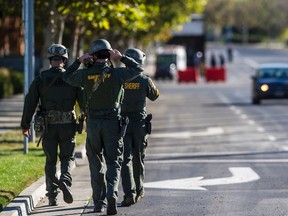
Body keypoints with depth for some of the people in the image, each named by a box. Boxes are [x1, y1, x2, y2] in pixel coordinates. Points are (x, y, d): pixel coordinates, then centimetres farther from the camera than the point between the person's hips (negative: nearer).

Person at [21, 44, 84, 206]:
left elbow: (30, 102, -1)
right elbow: (84, 101, 0)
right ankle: (65, 180, -20)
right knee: (68, 157, 10)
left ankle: (52, 195, 6)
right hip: (68, 126, 0)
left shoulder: (41, 79, -2)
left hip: (48, 126, 1)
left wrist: (25, 125, 7)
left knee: (51, 161, 10)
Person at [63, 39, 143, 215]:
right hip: (113, 123, -1)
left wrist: (79, 61, 15)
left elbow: (68, 77, 15)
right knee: (113, 162, 2)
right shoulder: (117, 73, -8)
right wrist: (121, 57, 6)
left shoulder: (85, 74, -5)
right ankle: (112, 194, -23)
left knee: (96, 164, 13)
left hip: (93, 123, 1)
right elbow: (138, 69, 7)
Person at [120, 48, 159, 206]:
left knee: (125, 159, -4)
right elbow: (154, 96, 10)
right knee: (138, 158, 17)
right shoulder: (145, 81, -8)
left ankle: (129, 193, -18)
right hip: (140, 123, 1)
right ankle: (139, 191, 30)